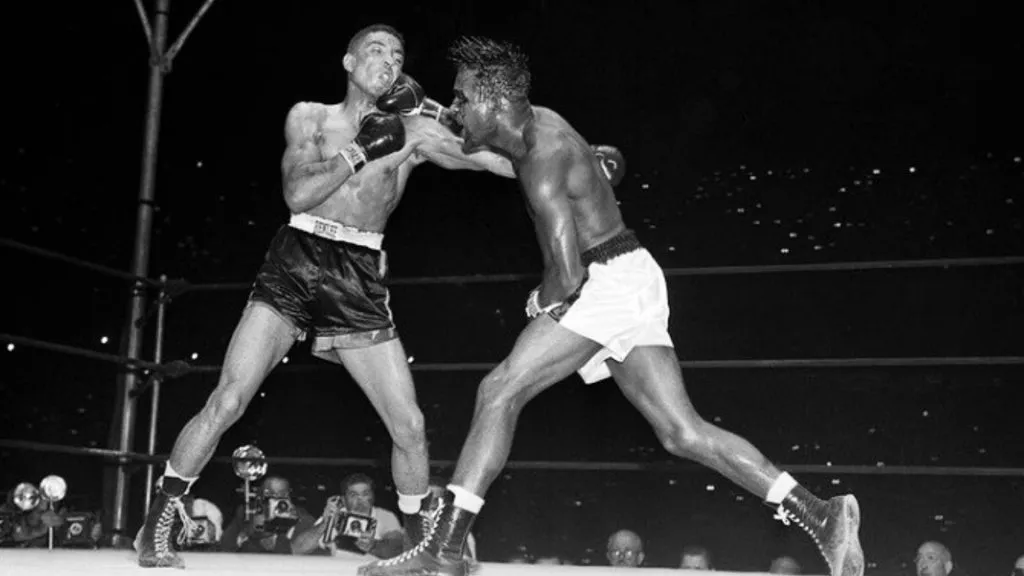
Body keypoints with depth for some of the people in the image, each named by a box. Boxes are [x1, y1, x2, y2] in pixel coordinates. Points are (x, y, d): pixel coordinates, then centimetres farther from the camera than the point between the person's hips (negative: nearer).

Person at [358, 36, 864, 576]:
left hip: (608, 282, -10)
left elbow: (567, 275, -23)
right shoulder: (535, 123, 9)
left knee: (498, 391, -14)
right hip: (630, 283, 10)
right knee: (682, 433, 6)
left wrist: (541, 304, -1)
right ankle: (821, 516, 4)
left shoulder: (543, 163, -19)